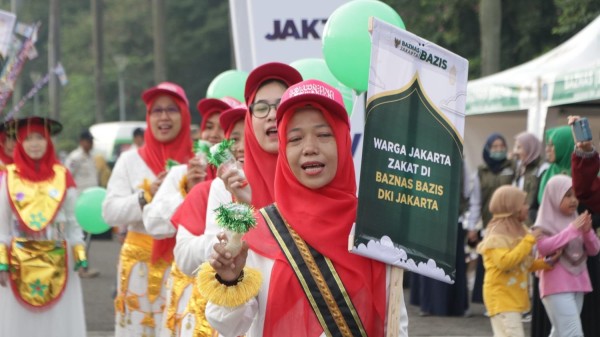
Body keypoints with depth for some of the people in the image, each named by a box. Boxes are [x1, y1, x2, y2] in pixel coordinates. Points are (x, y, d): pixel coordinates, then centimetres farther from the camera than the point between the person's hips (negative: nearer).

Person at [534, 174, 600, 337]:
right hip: (557, 287, -7)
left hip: (577, 284, 7)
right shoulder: (545, 223, -5)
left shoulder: (577, 221, 12)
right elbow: (543, 247, -22)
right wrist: (572, 229, -24)